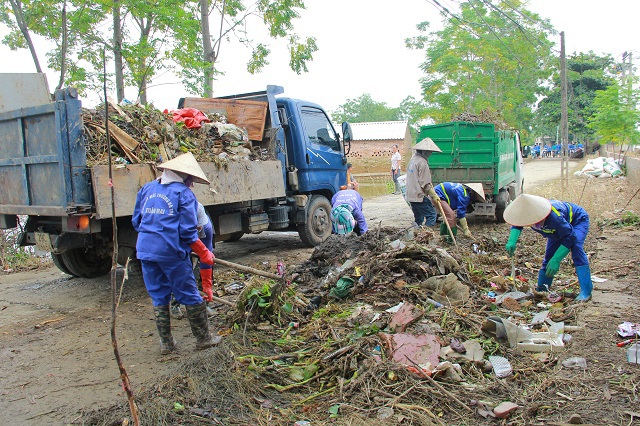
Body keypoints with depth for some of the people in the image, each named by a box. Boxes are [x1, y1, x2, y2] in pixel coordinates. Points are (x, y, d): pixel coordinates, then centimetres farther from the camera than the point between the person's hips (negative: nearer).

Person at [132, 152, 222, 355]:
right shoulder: (183, 193, -6)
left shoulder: (146, 189, 12)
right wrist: (204, 253, 1)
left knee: (159, 298, 15)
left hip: (145, 250, 6)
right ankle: (203, 338, 19)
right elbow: (188, 232, -10)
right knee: (190, 297, 8)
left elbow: (136, 222, 16)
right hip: (172, 252, -5)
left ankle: (166, 343, 22)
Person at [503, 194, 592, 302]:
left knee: (576, 249, -28)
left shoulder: (554, 217, -47)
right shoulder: (530, 213, -28)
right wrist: (511, 242, -28)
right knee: (549, 255, 1)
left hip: (578, 220, -6)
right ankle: (542, 289, 12)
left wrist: (556, 260, -41)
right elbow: (517, 225, -8)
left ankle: (586, 291, -26)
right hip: (558, 228, 6)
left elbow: (570, 237, -36)